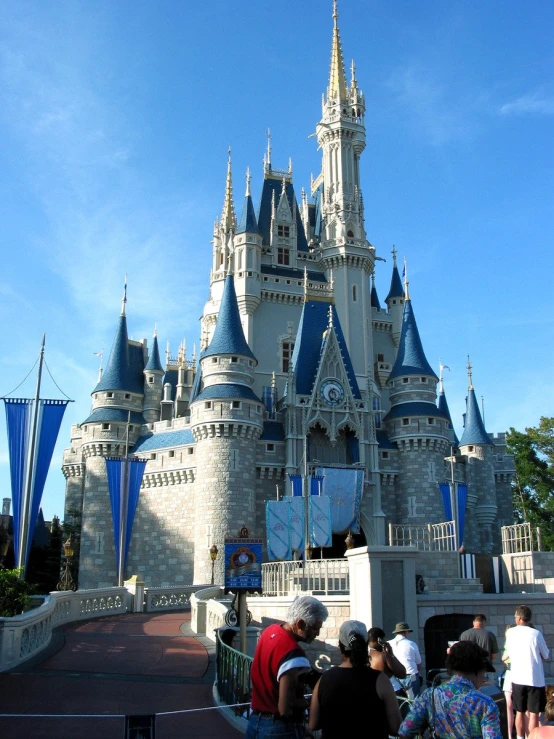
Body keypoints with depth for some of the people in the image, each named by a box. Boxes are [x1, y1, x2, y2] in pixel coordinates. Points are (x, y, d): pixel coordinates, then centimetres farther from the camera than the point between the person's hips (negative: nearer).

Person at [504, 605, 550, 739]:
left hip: (517, 679, 3)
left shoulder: (510, 633, -1)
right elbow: (546, 656, 0)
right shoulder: (536, 634, -10)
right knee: (534, 714, 3)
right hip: (535, 679, -3)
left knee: (520, 712, 15)